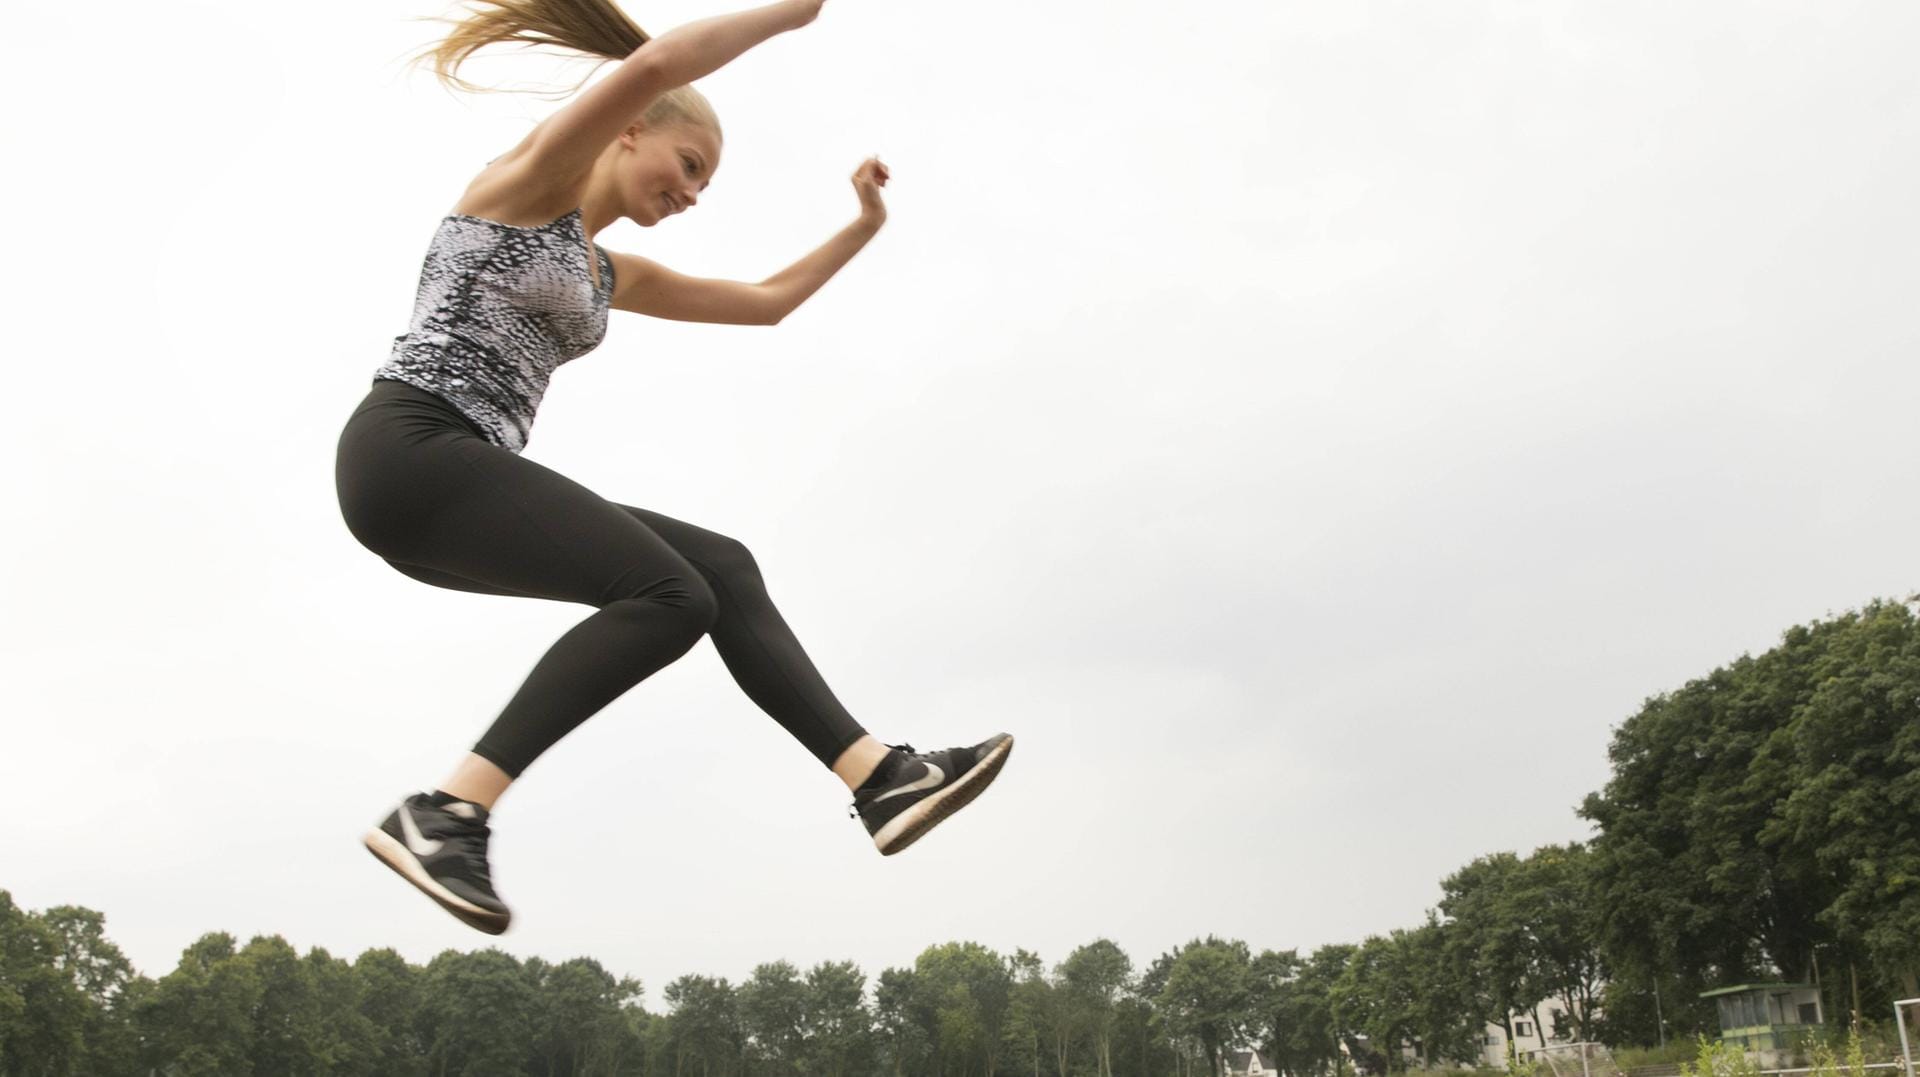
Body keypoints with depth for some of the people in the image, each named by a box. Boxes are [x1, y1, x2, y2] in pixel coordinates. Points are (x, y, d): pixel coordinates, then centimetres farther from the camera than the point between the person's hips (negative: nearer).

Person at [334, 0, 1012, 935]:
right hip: (408, 451, -9)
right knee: (669, 595, -22)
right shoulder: (530, 179, 0)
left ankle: (883, 779, -4)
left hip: (459, 479, 9)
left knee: (721, 569, 0)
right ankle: (446, 815, -25)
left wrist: (865, 225, 30)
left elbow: (764, 301, 33)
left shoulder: (609, 276, 25)